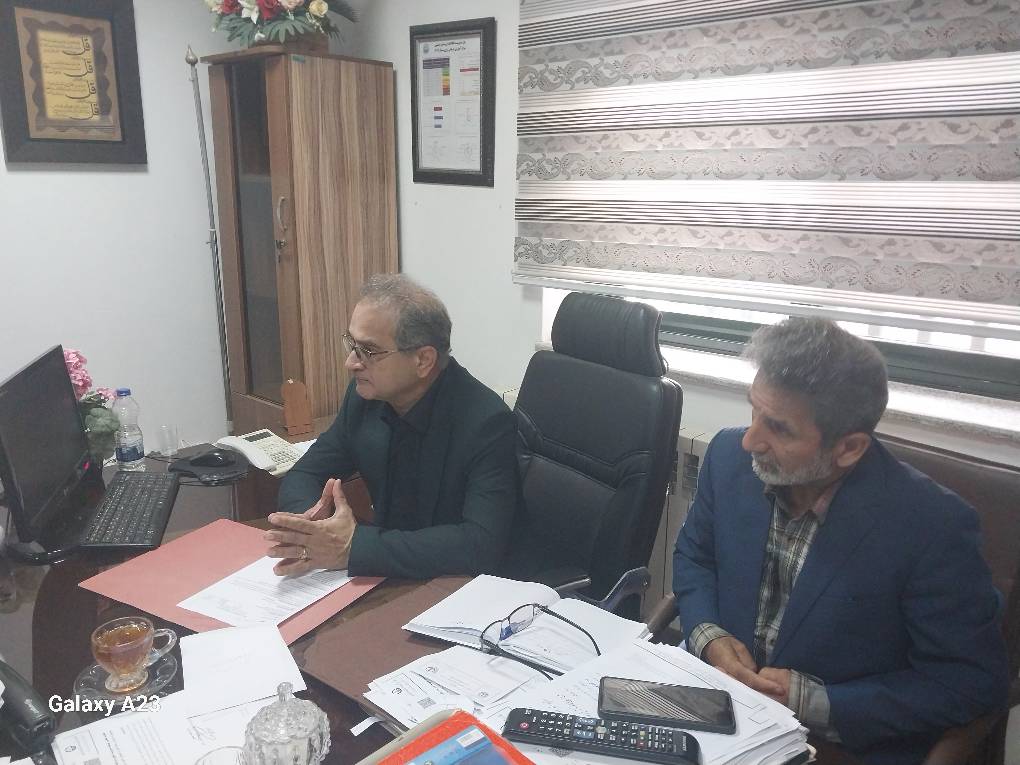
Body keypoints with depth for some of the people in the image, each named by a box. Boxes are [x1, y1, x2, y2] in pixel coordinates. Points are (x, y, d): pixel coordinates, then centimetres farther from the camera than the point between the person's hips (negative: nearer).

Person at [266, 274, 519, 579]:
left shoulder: (487, 422, -22)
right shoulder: (365, 394, -5)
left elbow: (482, 544, -29)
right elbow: (303, 475, 4)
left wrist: (353, 547, -33)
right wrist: (307, 520, -18)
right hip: (386, 580, 5)